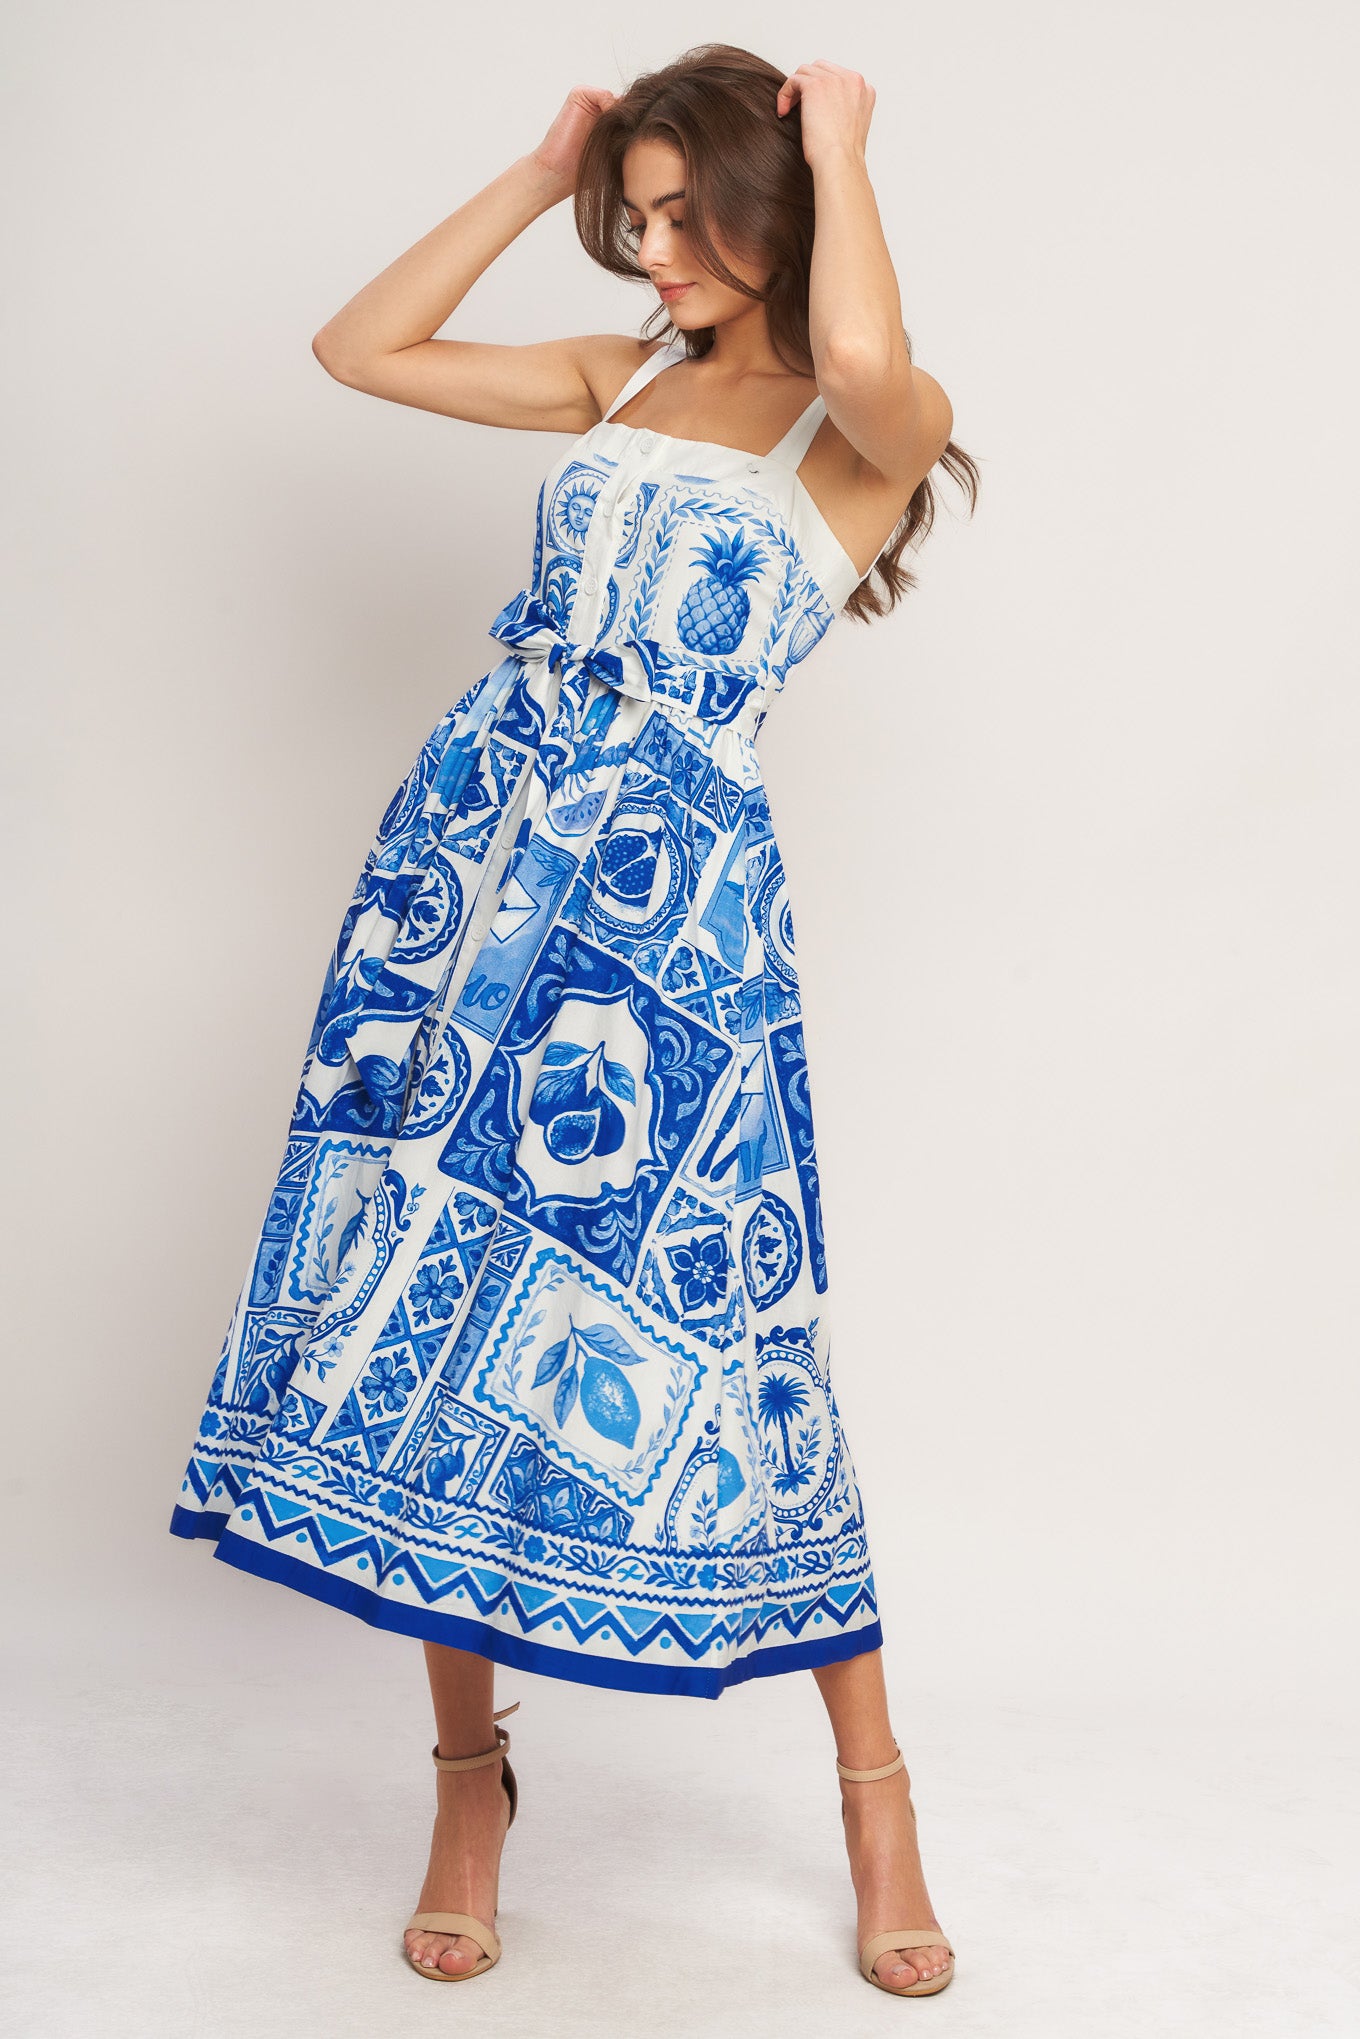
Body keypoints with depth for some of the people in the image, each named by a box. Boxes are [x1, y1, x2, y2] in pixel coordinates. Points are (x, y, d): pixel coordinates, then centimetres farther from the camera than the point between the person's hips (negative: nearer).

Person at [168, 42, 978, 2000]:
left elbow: (861, 354, -26)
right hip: (471, 852, 6)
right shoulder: (622, 379, 17)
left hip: (670, 899, -5)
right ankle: (470, 1768, 18)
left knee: (691, 1334, -5)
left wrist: (837, 137, -7)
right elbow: (359, 346, 18)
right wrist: (541, 171, 14)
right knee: (429, 1282, 3)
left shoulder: (873, 427, -1)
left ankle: (874, 1787, 15)